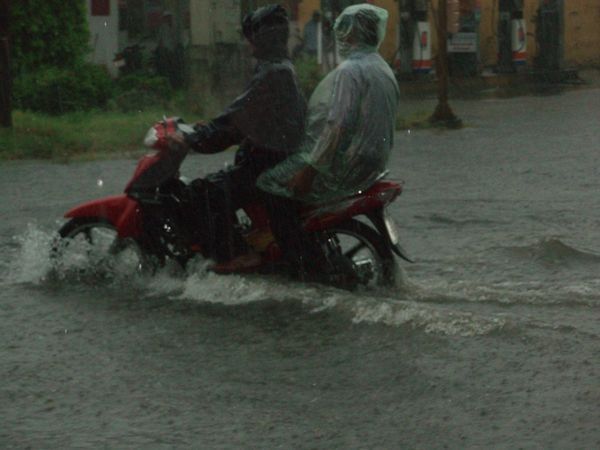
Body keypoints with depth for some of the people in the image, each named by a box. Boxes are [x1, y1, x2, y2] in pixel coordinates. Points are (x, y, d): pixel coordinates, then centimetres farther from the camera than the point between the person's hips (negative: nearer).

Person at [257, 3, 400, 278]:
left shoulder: (350, 71, -17)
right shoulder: (383, 70, 15)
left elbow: (338, 126, -26)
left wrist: (310, 169, -23)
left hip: (342, 167, -10)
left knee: (270, 184, -6)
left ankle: (306, 263, -11)